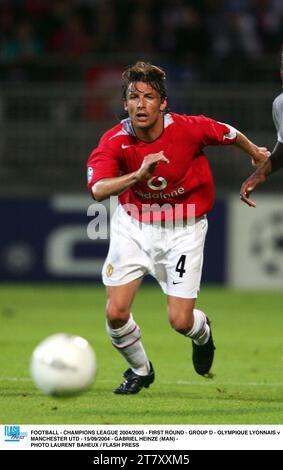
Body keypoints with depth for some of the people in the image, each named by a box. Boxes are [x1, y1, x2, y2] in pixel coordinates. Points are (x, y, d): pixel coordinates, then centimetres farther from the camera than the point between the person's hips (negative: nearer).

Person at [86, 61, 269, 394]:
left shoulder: (190, 129, -21)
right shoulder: (114, 142, -21)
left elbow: (229, 134, 0)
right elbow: (98, 190, -37)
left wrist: (255, 153, 21)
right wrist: (138, 175, -53)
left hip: (183, 228, -1)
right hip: (133, 225, 1)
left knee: (180, 321, -8)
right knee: (116, 312, -9)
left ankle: (202, 332, 33)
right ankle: (140, 370, 24)